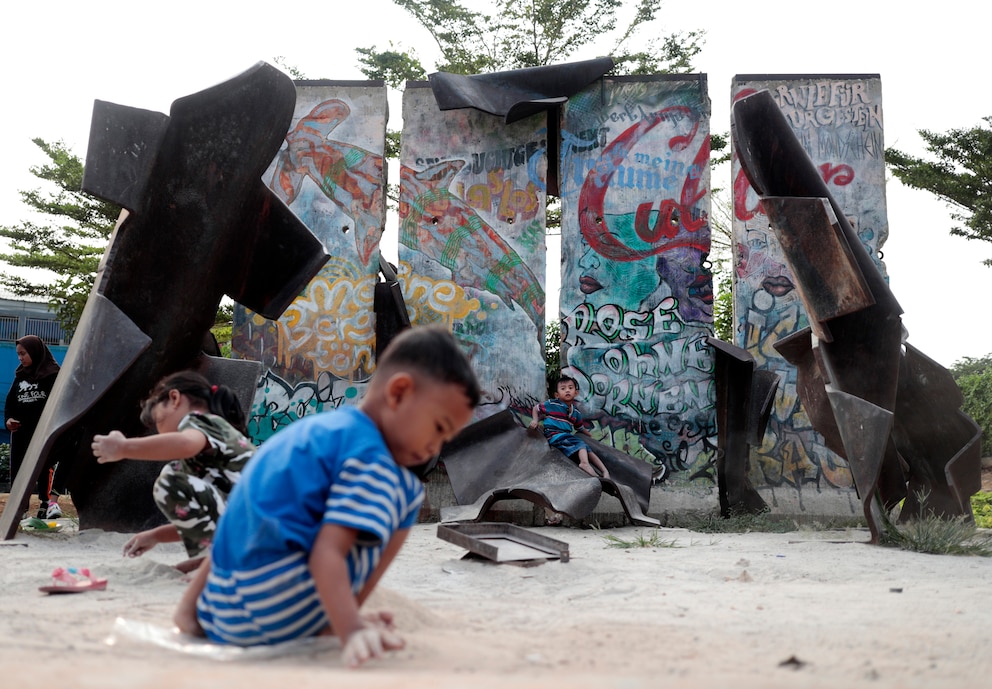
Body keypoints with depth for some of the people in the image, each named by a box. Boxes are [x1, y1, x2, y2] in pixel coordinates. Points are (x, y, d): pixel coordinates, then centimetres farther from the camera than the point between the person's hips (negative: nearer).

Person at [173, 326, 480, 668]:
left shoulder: (317, 428, 19)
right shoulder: (368, 455, -9)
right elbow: (327, 554, -20)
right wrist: (351, 631, -28)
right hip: (282, 618, -9)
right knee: (404, 490, -5)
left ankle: (191, 609, 18)